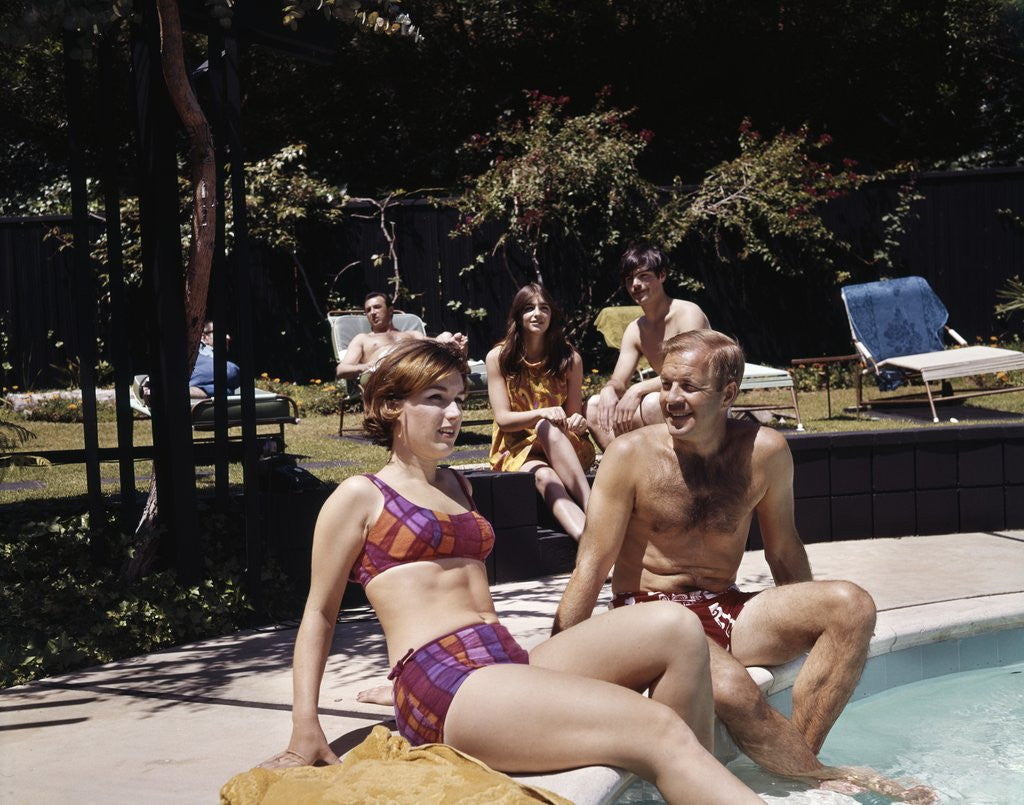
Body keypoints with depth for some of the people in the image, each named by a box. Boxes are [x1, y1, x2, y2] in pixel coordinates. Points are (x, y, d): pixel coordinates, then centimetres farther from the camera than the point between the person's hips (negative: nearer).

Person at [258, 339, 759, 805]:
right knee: (657, 729, -26)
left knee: (675, 629, -17)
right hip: (440, 685, -8)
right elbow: (319, 614, 5)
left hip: (511, 664, 8)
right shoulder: (361, 496, 6)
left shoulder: (455, 485, 27)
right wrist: (305, 731, -5)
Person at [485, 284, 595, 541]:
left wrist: (579, 423, -21)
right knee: (545, 476, -37)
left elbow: (574, 415, 5)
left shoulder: (569, 359, 2)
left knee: (547, 429, -36)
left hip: (566, 446, 1)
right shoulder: (498, 357, -2)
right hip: (516, 450, -1)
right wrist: (543, 413, -25)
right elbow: (503, 418, -7)